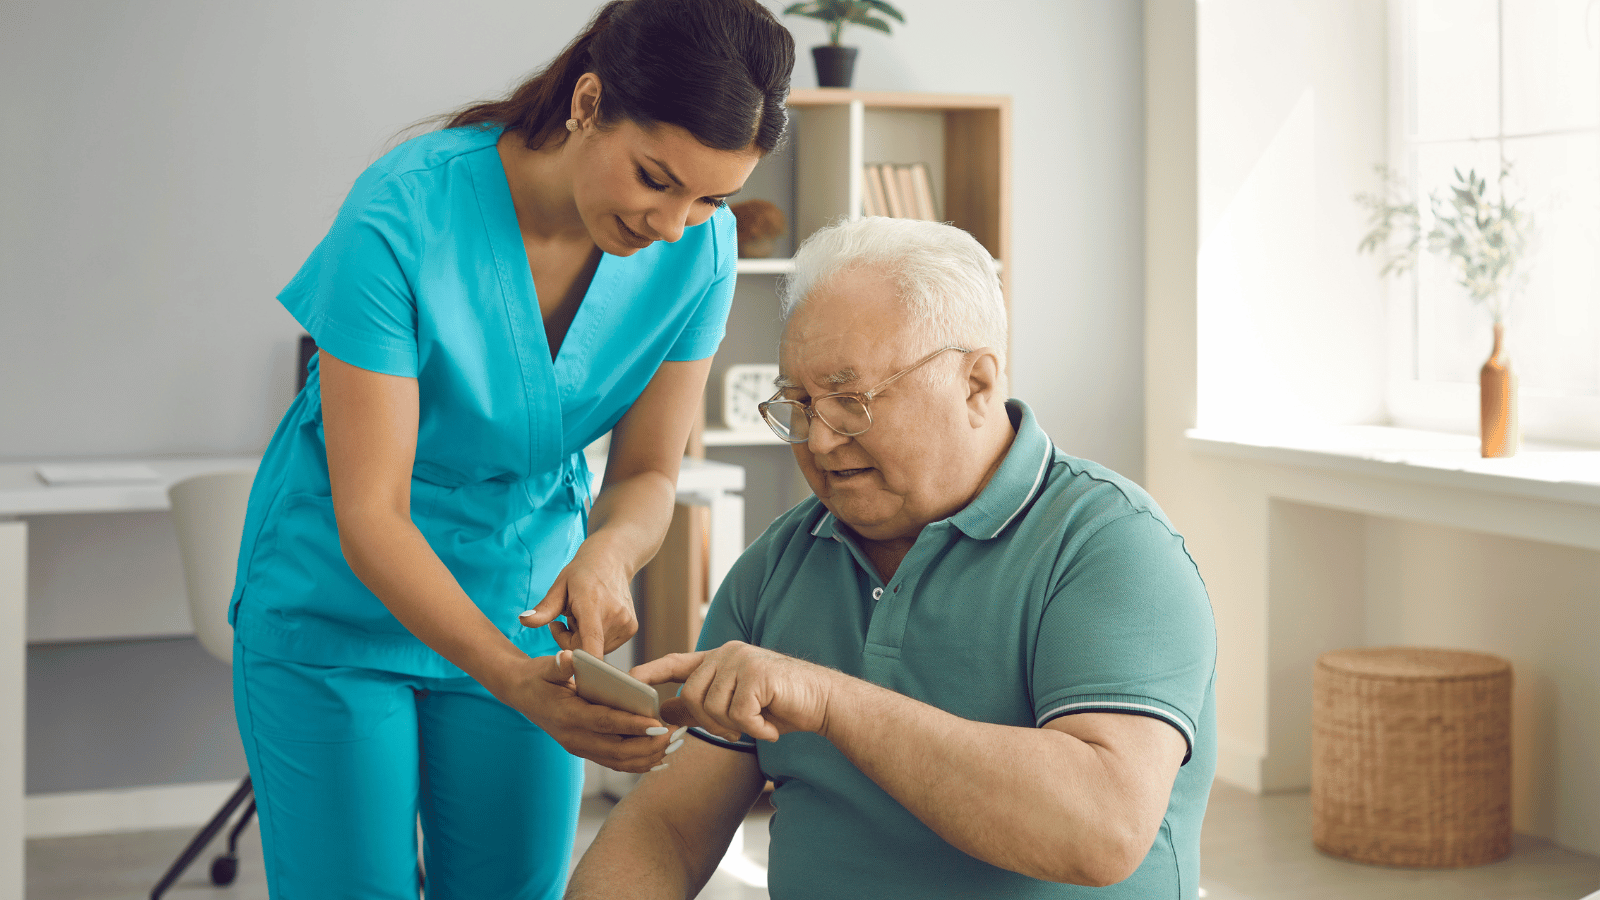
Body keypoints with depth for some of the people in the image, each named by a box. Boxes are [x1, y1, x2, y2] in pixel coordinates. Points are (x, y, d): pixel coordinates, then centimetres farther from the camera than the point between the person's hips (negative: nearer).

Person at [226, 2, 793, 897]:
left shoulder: (698, 247, -14)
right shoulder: (399, 219, -28)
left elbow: (647, 474, -5)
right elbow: (369, 515, -27)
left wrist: (607, 554, -29)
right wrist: (515, 681, -40)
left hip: (527, 602, 4)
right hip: (342, 604, -3)